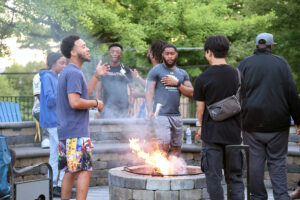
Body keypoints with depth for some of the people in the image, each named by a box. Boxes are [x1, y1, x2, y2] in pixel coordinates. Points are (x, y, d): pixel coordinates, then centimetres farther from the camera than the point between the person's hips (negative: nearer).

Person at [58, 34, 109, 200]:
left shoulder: (68, 72, 19)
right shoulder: (74, 73, -14)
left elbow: (83, 94, 26)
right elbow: (75, 102, -24)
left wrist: (97, 75, 23)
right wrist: (96, 103, -10)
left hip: (66, 132, 10)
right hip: (76, 132, -10)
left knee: (70, 171, 13)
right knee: (84, 171, -8)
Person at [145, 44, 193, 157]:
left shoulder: (182, 74, 17)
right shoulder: (156, 71, 3)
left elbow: (191, 93, 9)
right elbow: (149, 91, -5)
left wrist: (177, 84, -5)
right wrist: (150, 111, -18)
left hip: (176, 115, 6)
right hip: (161, 115, -6)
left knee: (176, 148, 7)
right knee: (163, 147, -17)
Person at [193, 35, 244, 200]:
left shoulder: (202, 79, -8)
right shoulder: (238, 74, 2)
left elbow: (200, 110, -2)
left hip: (212, 133, -3)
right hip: (234, 133, 3)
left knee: (214, 177, 3)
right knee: (235, 177, 10)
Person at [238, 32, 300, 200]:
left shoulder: (244, 64, 4)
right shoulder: (281, 62, 2)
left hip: (252, 123, 0)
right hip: (277, 123, 0)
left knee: (255, 161, 6)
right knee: (278, 162, 6)